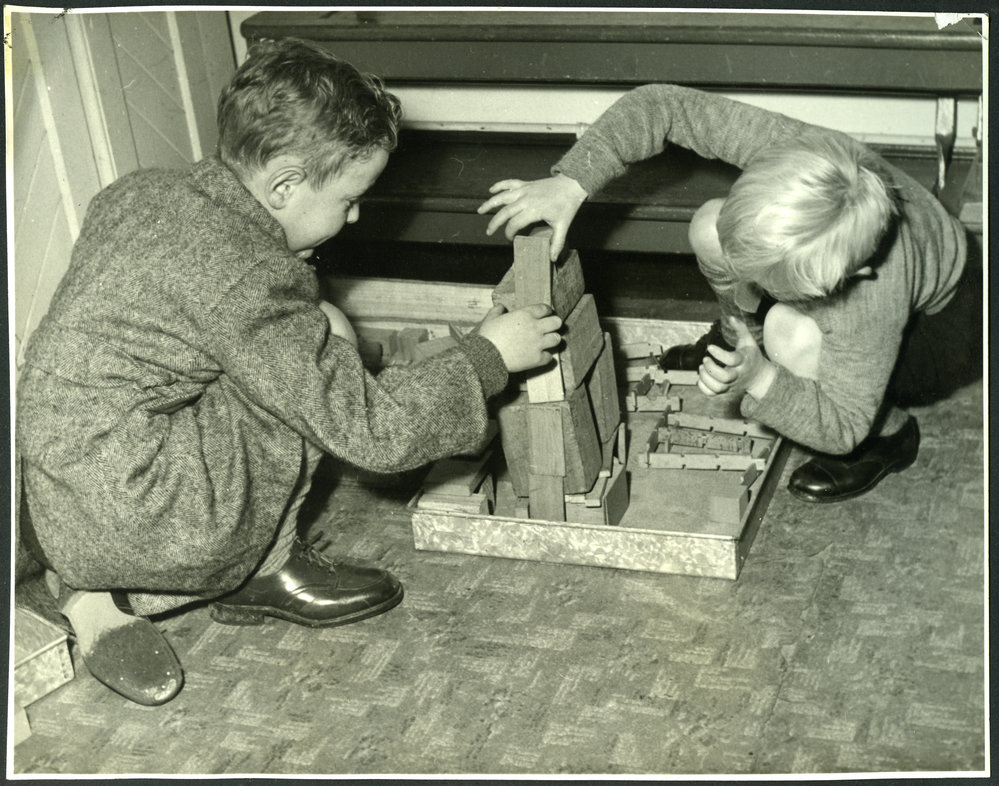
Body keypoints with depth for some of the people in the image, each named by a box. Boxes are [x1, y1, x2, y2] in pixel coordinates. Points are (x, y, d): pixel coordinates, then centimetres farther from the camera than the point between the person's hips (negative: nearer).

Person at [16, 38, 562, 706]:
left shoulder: (136, 192, 5)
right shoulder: (248, 279, -20)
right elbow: (373, 433, -15)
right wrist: (488, 356, -3)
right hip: (123, 518, -9)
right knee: (324, 342, -8)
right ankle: (262, 568, 8)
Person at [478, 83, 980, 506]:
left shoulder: (874, 302, -44)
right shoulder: (788, 146, -37)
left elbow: (840, 428, -29)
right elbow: (663, 106, -27)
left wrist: (757, 381, -45)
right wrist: (570, 183, -37)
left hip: (939, 322, -6)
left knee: (790, 332, -35)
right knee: (709, 228, -15)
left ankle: (888, 436, -5)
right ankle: (739, 338, 19)